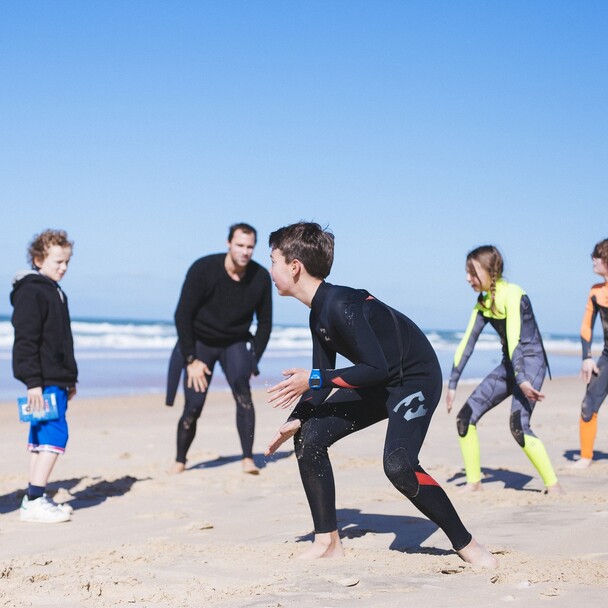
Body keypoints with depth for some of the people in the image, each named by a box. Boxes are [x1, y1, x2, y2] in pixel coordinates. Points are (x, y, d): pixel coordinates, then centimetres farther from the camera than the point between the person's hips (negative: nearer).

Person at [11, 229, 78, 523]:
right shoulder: (31, 291, -12)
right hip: (43, 381, -10)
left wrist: (70, 378, 27)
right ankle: (34, 501, -13)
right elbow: (26, 340, -18)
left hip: (56, 379, 10)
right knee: (55, 434, -14)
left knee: (41, 436, 11)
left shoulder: (54, 292, 18)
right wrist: (33, 382, -23)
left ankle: (34, 499, 15)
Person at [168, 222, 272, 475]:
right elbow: (182, 315, -16)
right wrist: (191, 360, -17)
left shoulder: (261, 277, -13)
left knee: (242, 391, -24)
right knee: (193, 408, -7)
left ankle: (248, 459, -22)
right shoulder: (203, 269, -21)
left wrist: (254, 360, -5)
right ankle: (179, 462, 15)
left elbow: (264, 323, 1)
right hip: (199, 342, -1)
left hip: (235, 342, 2)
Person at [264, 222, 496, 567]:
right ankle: (328, 542, 5)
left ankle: (466, 544, -10)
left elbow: (376, 369, -29)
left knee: (398, 464, -28)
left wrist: (314, 380, -26)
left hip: (416, 379, -9)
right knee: (309, 436, -3)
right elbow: (324, 378, 10)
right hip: (379, 384, 10)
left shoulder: (340, 305, -27)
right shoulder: (319, 314, 3)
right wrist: (296, 419, 0)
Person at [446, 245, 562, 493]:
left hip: (530, 362, -8)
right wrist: (452, 384, 5)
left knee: (518, 425, -24)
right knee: (466, 416, 0)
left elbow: (514, 339, -28)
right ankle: (473, 483, 9)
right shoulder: (483, 303, 7)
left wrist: (522, 380, -36)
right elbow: (467, 343, 7)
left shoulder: (511, 294, -17)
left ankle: (553, 486, -14)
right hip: (509, 365, 8)